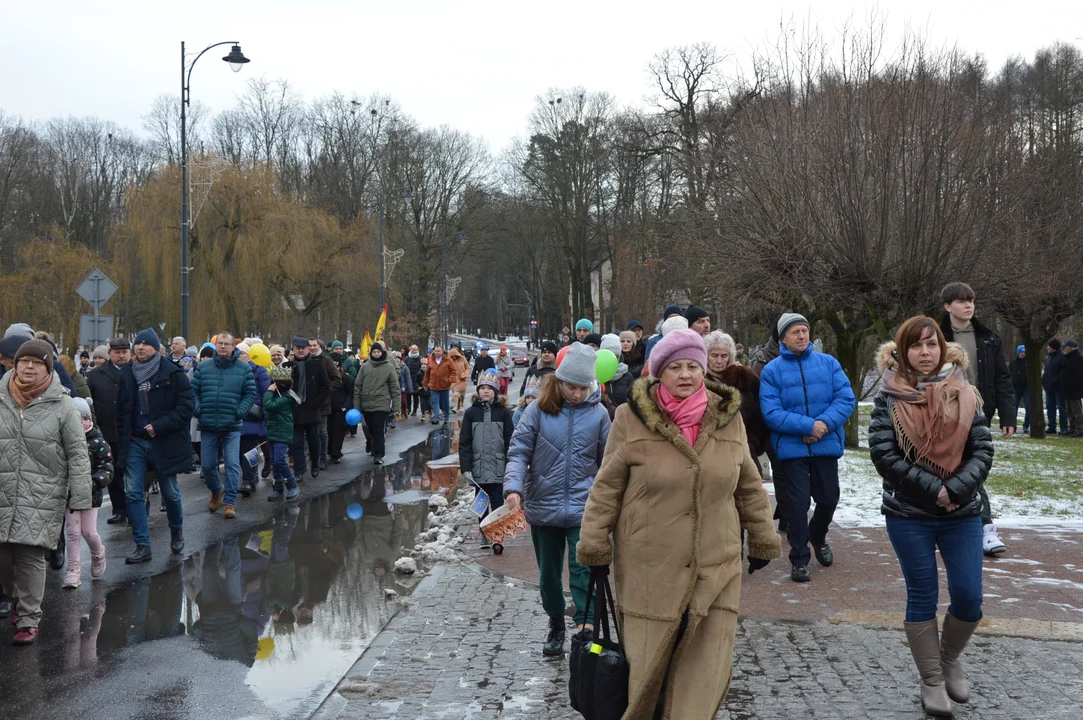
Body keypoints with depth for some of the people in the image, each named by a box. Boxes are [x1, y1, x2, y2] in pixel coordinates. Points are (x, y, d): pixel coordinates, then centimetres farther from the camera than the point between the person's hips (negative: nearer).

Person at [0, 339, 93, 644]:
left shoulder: (61, 405, -3)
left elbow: (77, 455, -2)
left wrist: (80, 499, -7)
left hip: (42, 497, -3)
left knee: (31, 556, -5)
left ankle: (29, 619, 7)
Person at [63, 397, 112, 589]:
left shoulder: (97, 442, -10)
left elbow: (107, 469, -11)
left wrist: (93, 483, -26)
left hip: (90, 494, -2)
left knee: (89, 532, 3)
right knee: (72, 532, 2)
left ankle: (98, 555, 34)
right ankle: (74, 570, 9)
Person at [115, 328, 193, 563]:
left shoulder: (172, 373, -8)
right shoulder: (127, 374, 7)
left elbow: (187, 405, -12)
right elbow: (121, 411, 15)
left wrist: (159, 426, -18)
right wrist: (121, 443, 11)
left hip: (164, 443, -4)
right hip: (135, 442, 4)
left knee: (170, 493, 8)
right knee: (133, 493, -4)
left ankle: (176, 531, 36)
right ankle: (142, 546, 2)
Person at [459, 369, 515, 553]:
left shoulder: (503, 412, -1)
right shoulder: (471, 412, 3)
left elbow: (510, 441, 0)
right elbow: (464, 442, 2)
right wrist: (465, 467, -4)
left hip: (498, 467, -2)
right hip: (478, 467, 2)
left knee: (497, 502, -5)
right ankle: (484, 535, 24)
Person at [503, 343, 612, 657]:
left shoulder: (598, 413, -2)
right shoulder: (539, 410, -5)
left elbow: (607, 461, 6)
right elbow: (518, 452, -5)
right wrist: (514, 487, -20)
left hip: (583, 508, -1)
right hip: (543, 507, 1)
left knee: (583, 569, -12)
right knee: (549, 572, 15)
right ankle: (556, 627, 34)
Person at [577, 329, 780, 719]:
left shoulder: (728, 417, 3)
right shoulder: (632, 418, -6)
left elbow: (749, 486, 12)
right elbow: (607, 488, -2)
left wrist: (762, 539, 15)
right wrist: (595, 546, -3)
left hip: (715, 570, 2)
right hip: (648, 570, -2)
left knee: (706, 673, -1)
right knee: (644, 667, 7)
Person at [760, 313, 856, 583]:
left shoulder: (828, 363, 3)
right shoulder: (772, 370, -4)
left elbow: (846, 399, -4)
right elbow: (771, 413, -12)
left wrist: (825, 423, -20)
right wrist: (808, 426, -21)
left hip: (827, 445, 3)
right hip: (793, 447, -3)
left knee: (829, 498, 13)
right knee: (799, 501, -2)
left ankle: (817, 537, 44)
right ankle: (799, 558, 13)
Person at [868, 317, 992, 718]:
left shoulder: (964, 395, 1)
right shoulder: (890, 397, -5)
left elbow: (983, 451, -3)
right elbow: (882, 453, -13)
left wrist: (955, 490, -18)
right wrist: (932, 489, -16)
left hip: (963, 514, 2)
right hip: (909, 515, -2)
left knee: (968, 598, 0)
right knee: (922, 597, 4)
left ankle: (950, 657, 29)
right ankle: (931, 680, 19)